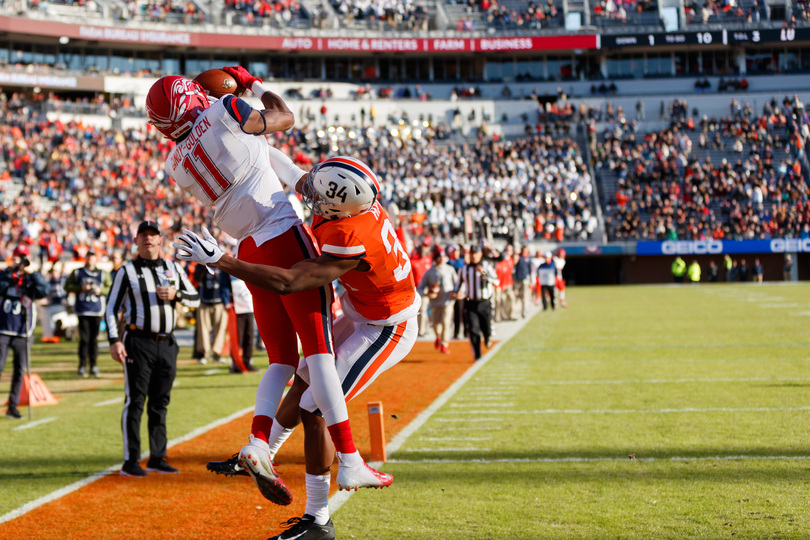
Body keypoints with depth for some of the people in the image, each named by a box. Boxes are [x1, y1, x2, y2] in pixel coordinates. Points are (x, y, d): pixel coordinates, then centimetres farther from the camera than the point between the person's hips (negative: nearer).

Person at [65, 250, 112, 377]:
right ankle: (82, 366, 1)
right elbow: (67, 285, 7)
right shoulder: (77, 272, 9)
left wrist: (100, 290, -9)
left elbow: (110, 288, 9)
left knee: (94, 338, 1)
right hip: (82, 309, -1)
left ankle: (94, 366, 7)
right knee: (84, 338, -5)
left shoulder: (103, 274, 10)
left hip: (97, 310, 1)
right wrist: (81, 288, -7)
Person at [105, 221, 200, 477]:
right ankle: (130, 462, -4)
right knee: (135, 401, -6)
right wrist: (114, 341, -13)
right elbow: (111, 308, -2)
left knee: (160, 403, 9)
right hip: (138, 343, -4)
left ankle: (157, 458, 16)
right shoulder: (127, 271, 1)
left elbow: (195, 299, 14)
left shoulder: (173, 268, 13)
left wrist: (176, 294, -8)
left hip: (167, 344, 5)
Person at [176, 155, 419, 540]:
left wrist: (219, 259, -34)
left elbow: (288, 283, -36)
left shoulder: (350, 242, -37)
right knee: (304, 381, 23)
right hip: (362, 317, 10)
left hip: (384, 333, -10)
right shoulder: (364, 202, -12)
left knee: (315, 411, -10)